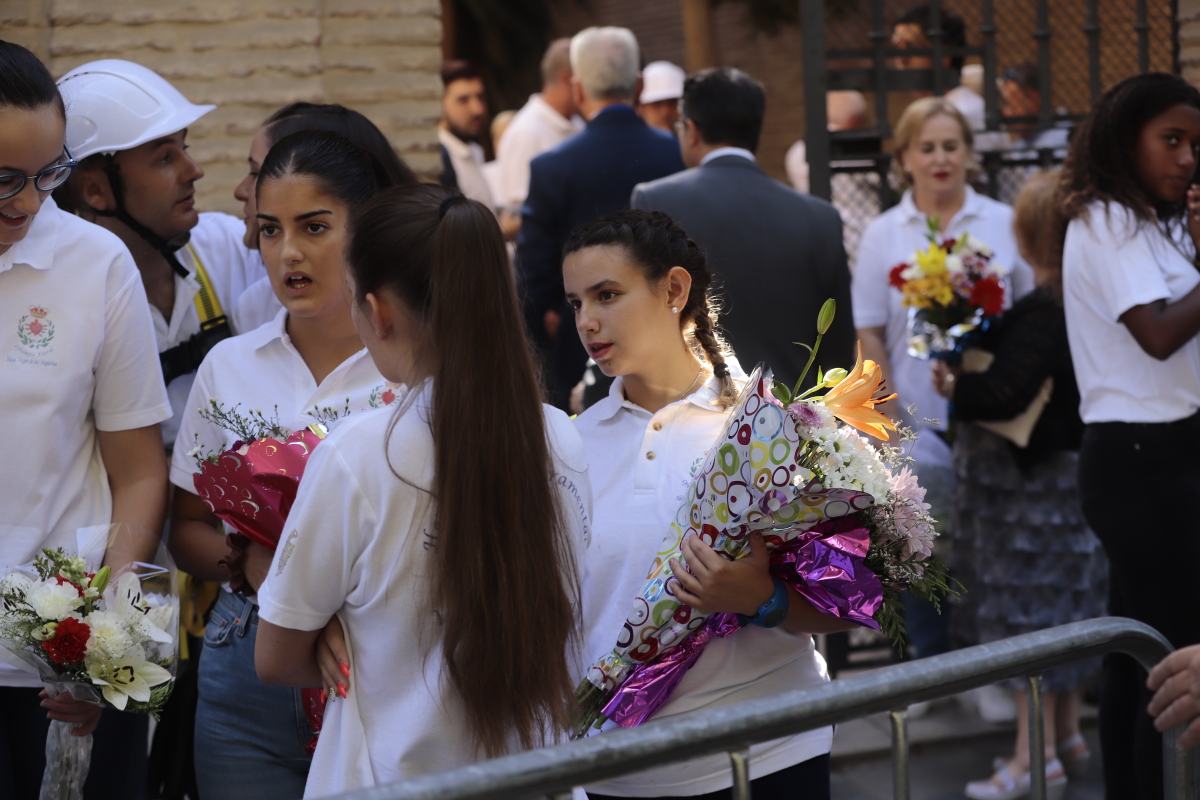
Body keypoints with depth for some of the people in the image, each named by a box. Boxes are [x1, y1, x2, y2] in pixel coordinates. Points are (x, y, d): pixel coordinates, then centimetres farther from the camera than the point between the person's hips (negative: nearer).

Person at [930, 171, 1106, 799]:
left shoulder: (1040, 313, -24)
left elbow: (1007, 393, -29)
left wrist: (955, 389, -12)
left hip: (1032, 485, -9)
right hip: (1079, 470, 9)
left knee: (1027, 607, -3)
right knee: (1068, 605, 16)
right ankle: (1068, 735, 24)